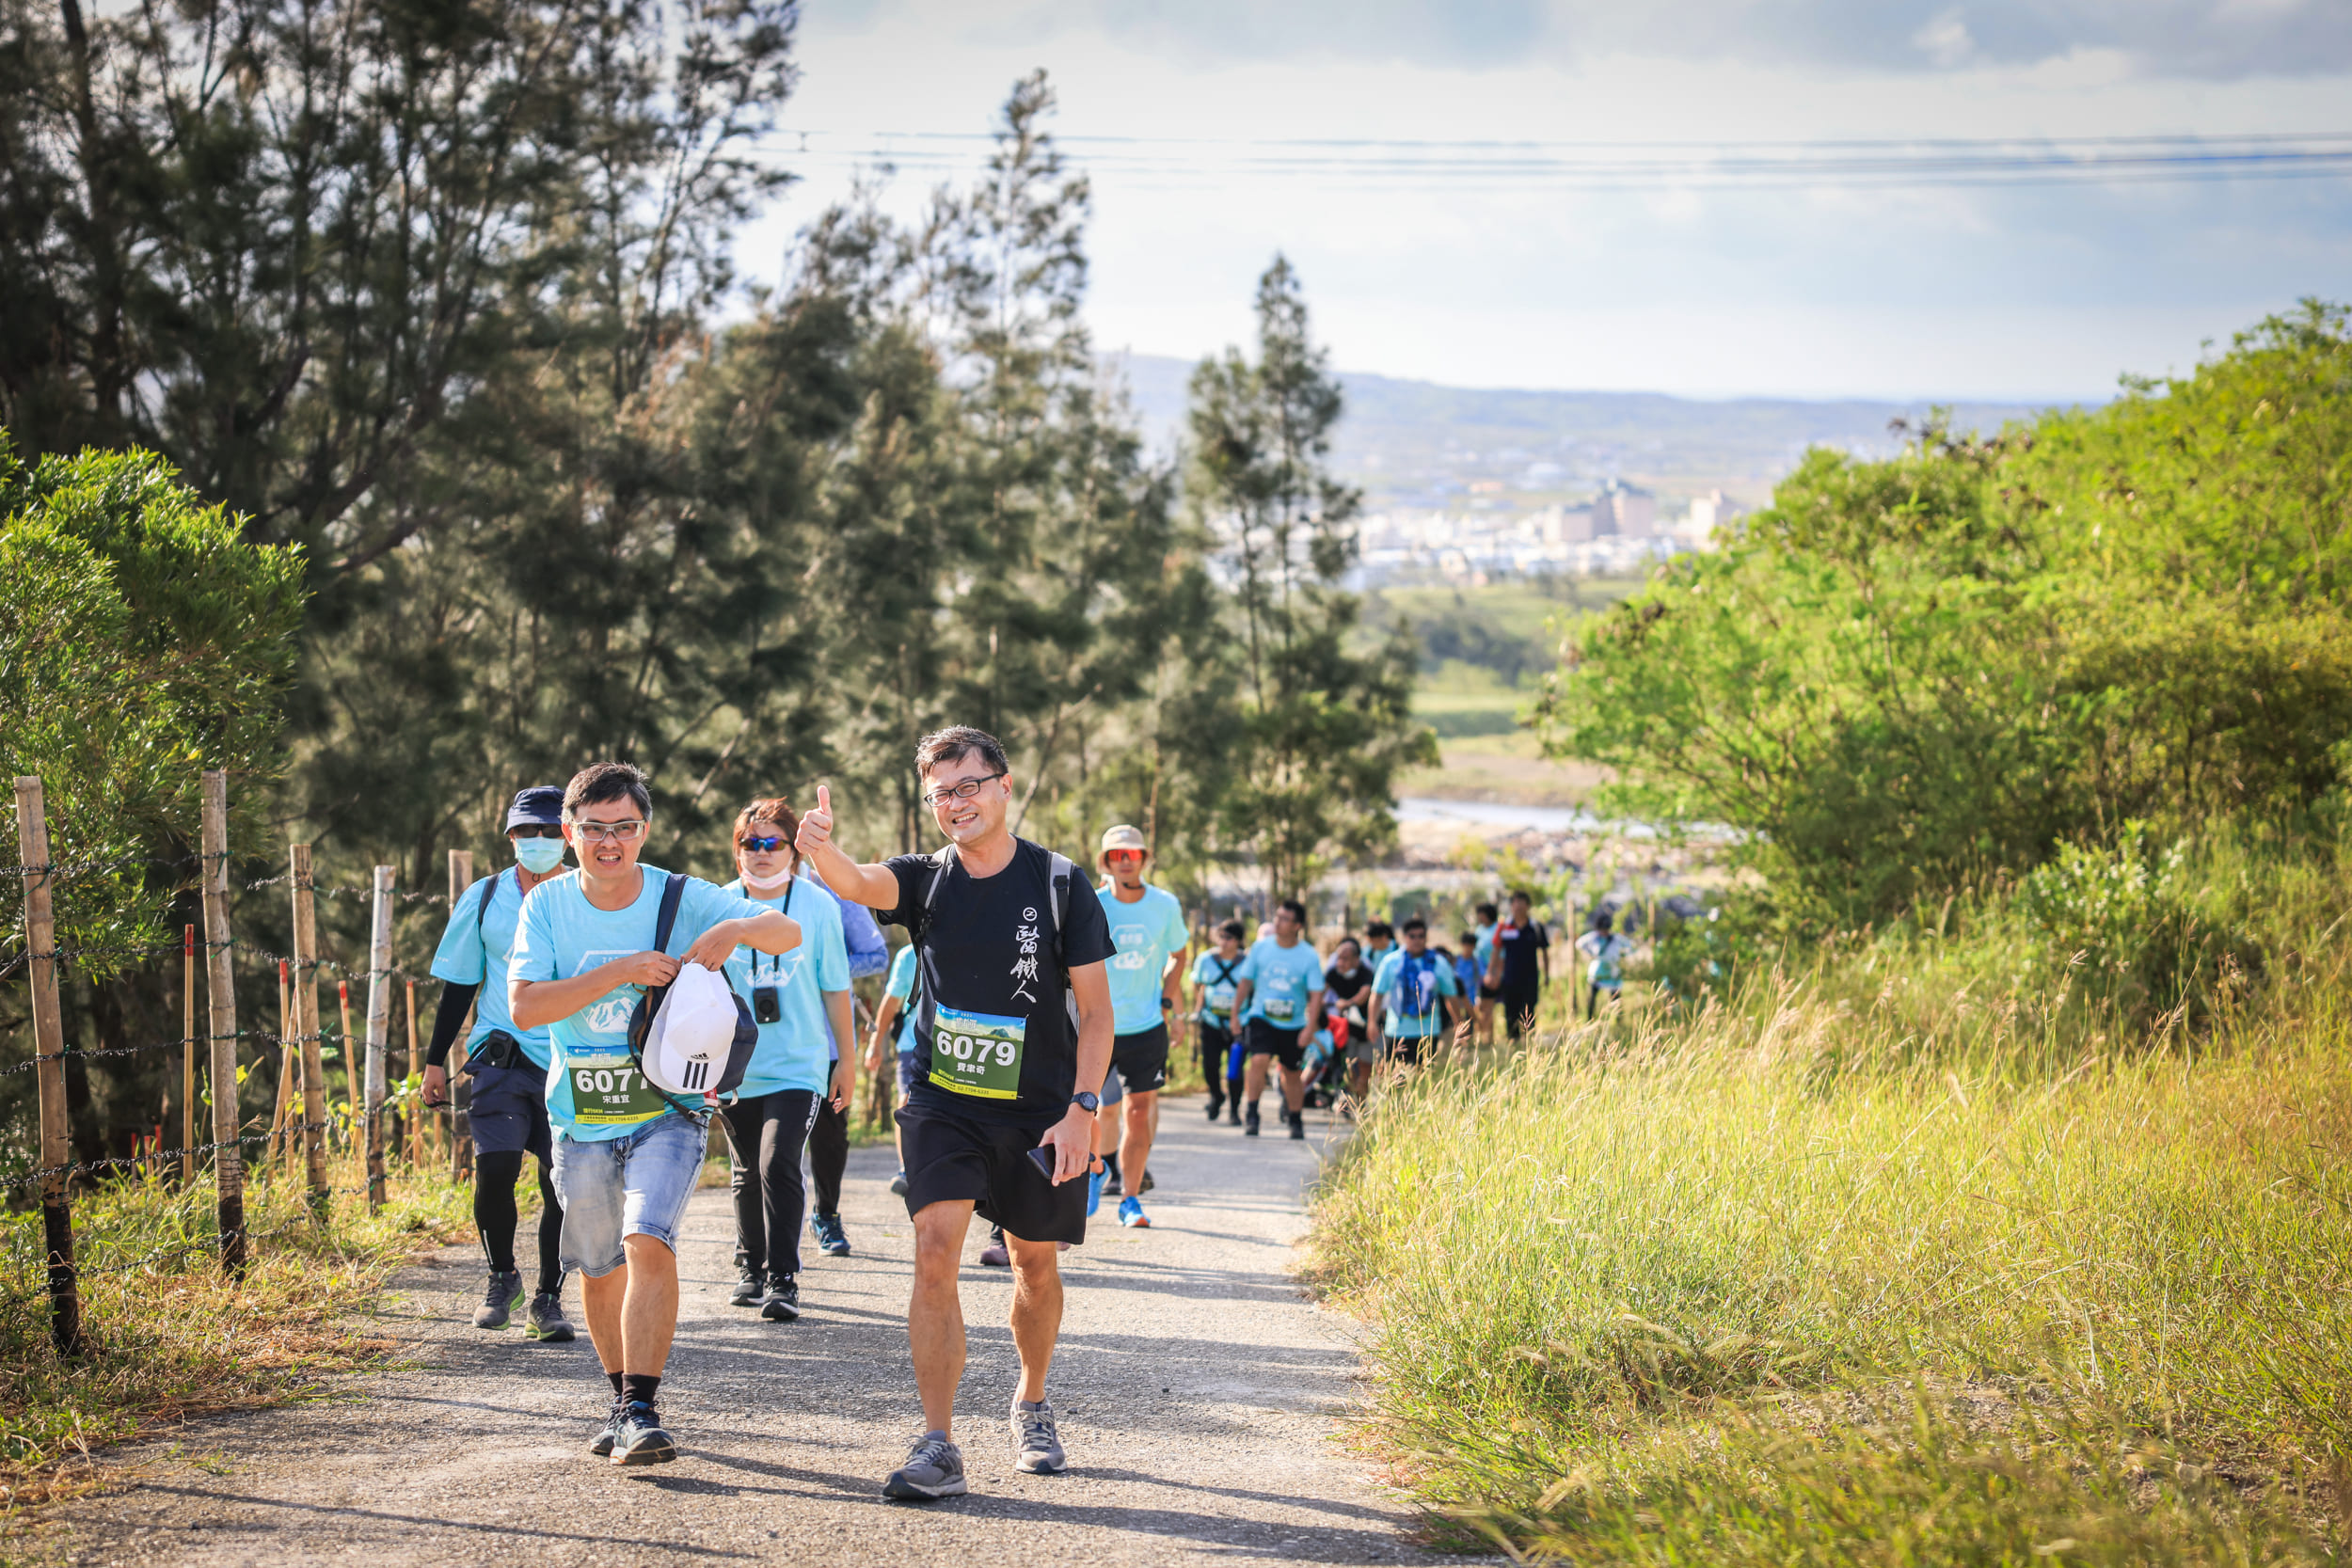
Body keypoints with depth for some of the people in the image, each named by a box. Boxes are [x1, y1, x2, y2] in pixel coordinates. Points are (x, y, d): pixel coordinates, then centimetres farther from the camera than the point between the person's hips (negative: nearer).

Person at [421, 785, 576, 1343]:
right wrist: (436, 1061, 11)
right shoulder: (484, 899, 6)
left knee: (562, 1184, -2)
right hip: (501, 1057, 0)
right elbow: (458, 985, 13)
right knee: (495, 1167, -16)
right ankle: (502, 1278, 8)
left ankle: (548, 1302, 13)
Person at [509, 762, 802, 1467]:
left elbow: (789, 934, -6)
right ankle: (624, 1399, 35)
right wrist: (618, 973, -25)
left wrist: (736, 929, -28)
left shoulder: (682, 899, -7)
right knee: (597, 1268, 14)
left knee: (648, 1242, -22)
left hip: (669, 1111, -3)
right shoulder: (548, 905, -4)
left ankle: (641, 1412, -21)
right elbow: (524, 1005, -16)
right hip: (581, 1118, 3)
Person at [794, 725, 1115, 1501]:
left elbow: (1095, 1009, -4)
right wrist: (822, 852, -48)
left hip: (1039, 1110, 0)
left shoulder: (1058, 884, -6)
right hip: (943, 1102, 0)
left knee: (1036, 1264, 12)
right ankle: (938, 1448, -15)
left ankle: (1032, 1406, 38)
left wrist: (1081, 1109, -14)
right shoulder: (926, 879, -2)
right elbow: (859, 883, -24)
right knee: (936, 1252, -16)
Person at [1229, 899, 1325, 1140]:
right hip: (1262, 1018, 0)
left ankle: (1296, 1120, 29)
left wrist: (1310, 1027, -17)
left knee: (1291, 1072, 12)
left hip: (1293, 1024, 0)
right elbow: (1246, 981, 9)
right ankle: (1251, 1116, -14)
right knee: (1258, 1060, -22)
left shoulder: (1308, 957, -6)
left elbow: (1316, 995, -7)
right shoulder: (1261, 947, -1)